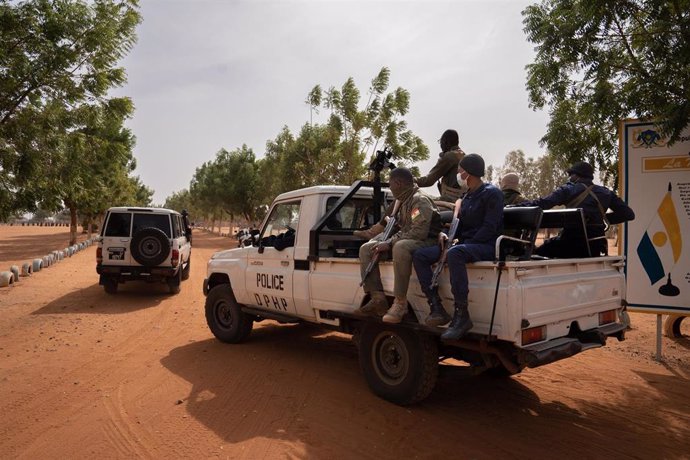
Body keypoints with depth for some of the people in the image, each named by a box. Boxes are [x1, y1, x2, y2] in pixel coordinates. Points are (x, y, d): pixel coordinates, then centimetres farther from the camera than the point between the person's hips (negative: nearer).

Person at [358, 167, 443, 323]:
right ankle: (378, 298, -10)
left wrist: (390, 243, -24)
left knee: (400, 248, -43)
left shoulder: (420, 200, -14)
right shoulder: (404, 201, 16)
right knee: (366, 249, 0)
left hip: (426, 242, -10)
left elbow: (419, 232, -25)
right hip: (406, 241, 10)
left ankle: (400, 302, -34)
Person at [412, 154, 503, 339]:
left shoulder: (492, 193, -6)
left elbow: (489, 228, -15)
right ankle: (437, 308, -16)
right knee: (420, 256, -7)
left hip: (486, 246, -9)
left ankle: (462, 316, -37)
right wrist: (448, 236, 4)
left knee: (455, 253, -42)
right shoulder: (468, 196, 20)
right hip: (465, 244, 9)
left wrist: (468, 243, -20)